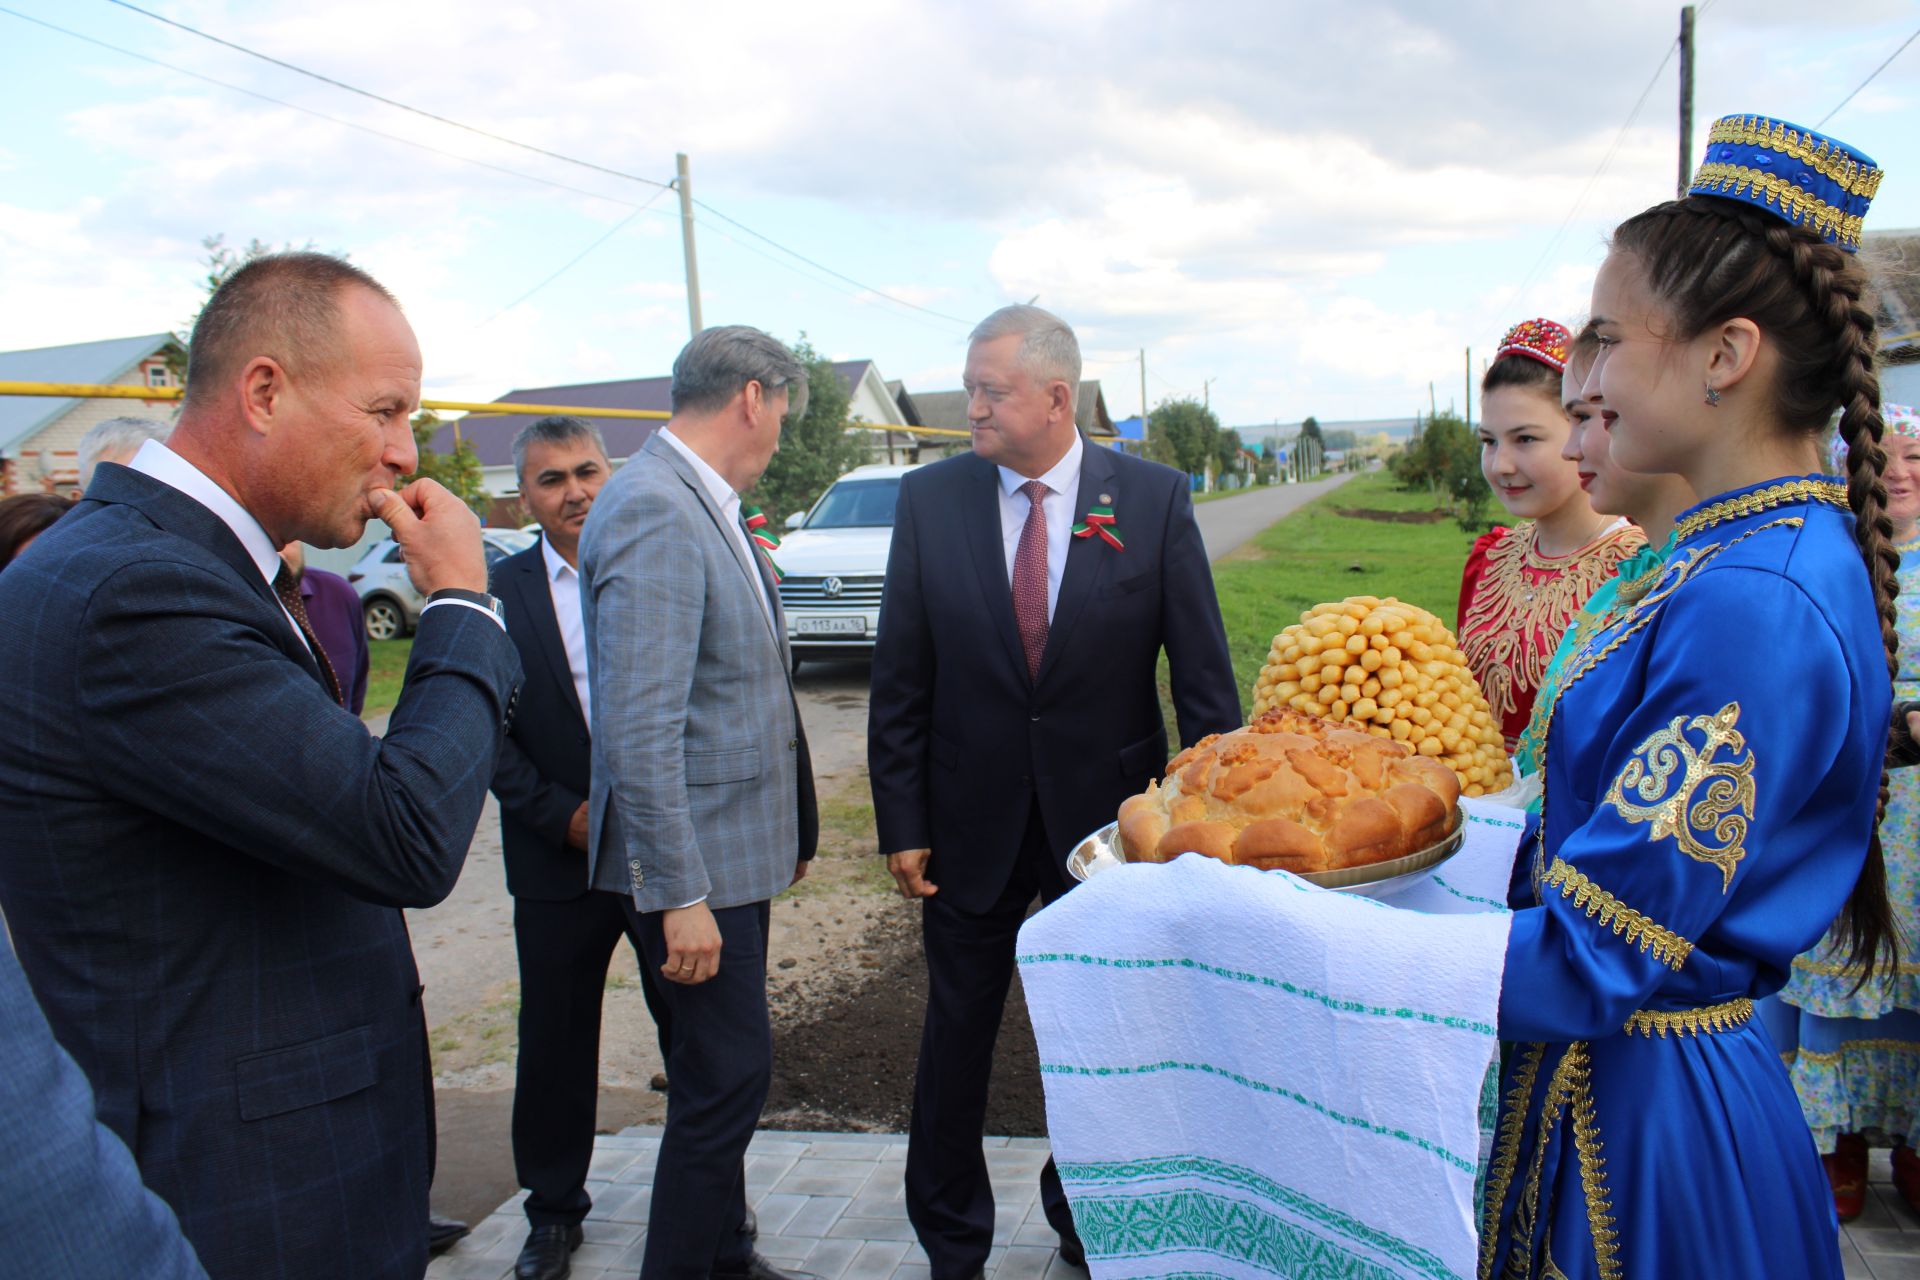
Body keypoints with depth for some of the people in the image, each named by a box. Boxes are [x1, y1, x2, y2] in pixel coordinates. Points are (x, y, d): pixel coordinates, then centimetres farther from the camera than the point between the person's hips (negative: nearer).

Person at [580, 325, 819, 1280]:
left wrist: (786, 830, 19)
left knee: (724, 1074, 20)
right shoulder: (653, 512, -20)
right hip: (695, 857, -10)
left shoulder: (701, 503, 10)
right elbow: (640, 730, -25)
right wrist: (681, 895, -23)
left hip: (737, 844, 10)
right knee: (726, 1076, 0)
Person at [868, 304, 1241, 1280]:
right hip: (972, 821, 1)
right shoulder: (930, 499, -4)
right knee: (957, 1036, 14)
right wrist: (901, 823, -3)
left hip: (1108, 812, 0)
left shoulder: (1153, 498, -7)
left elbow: (1203, 673, -4)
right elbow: (899, 679, -2)